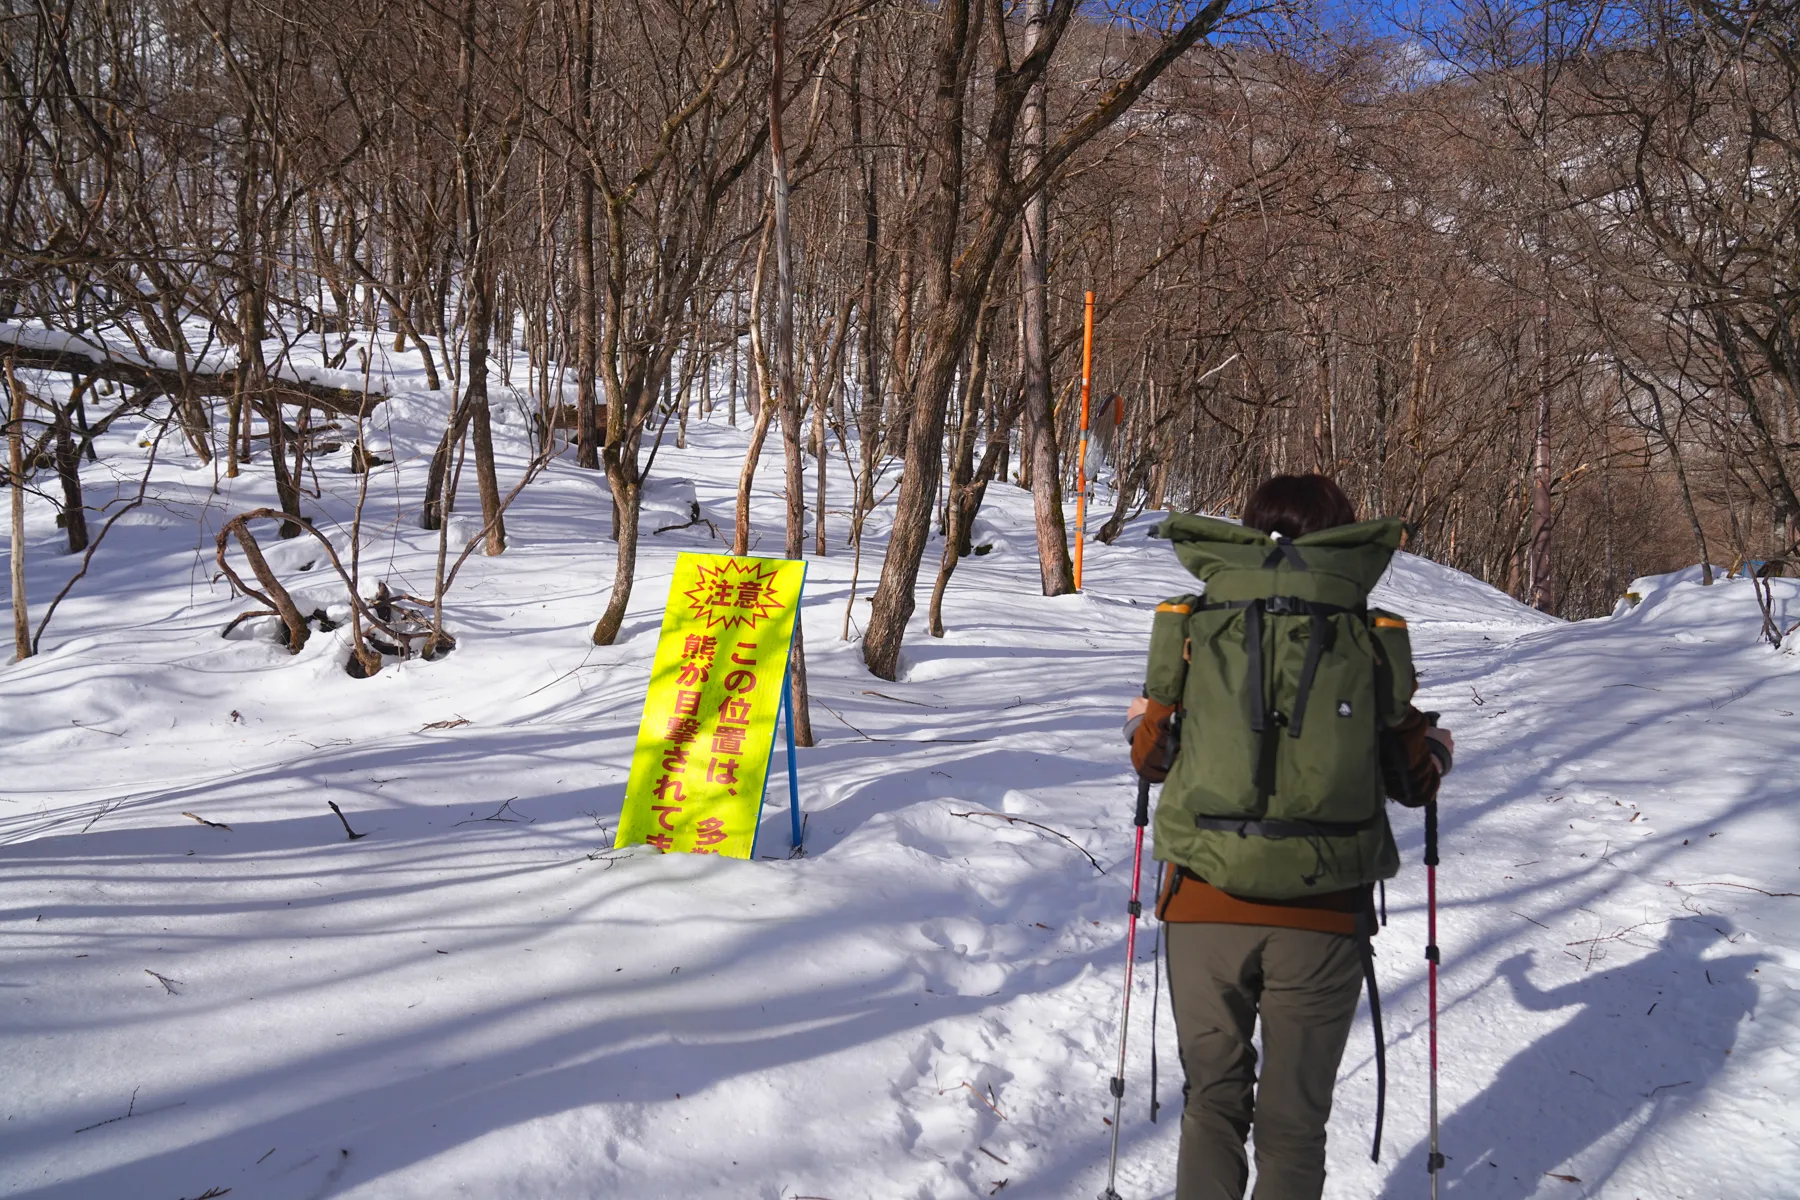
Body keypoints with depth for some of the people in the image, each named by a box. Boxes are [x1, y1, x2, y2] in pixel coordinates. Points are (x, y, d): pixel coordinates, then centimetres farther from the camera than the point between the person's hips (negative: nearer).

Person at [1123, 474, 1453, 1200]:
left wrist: (1140, 725, 31)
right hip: (1321, 919, 0)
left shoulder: (1191, 628, 0)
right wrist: (1437, 750, 28)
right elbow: (1411, 780, 6)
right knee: (1293, 1116, 14)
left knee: (1213, 1100, 17)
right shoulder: (1370, 640, -1)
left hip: (1205, 905, 1)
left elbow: (1151, 757, 9)